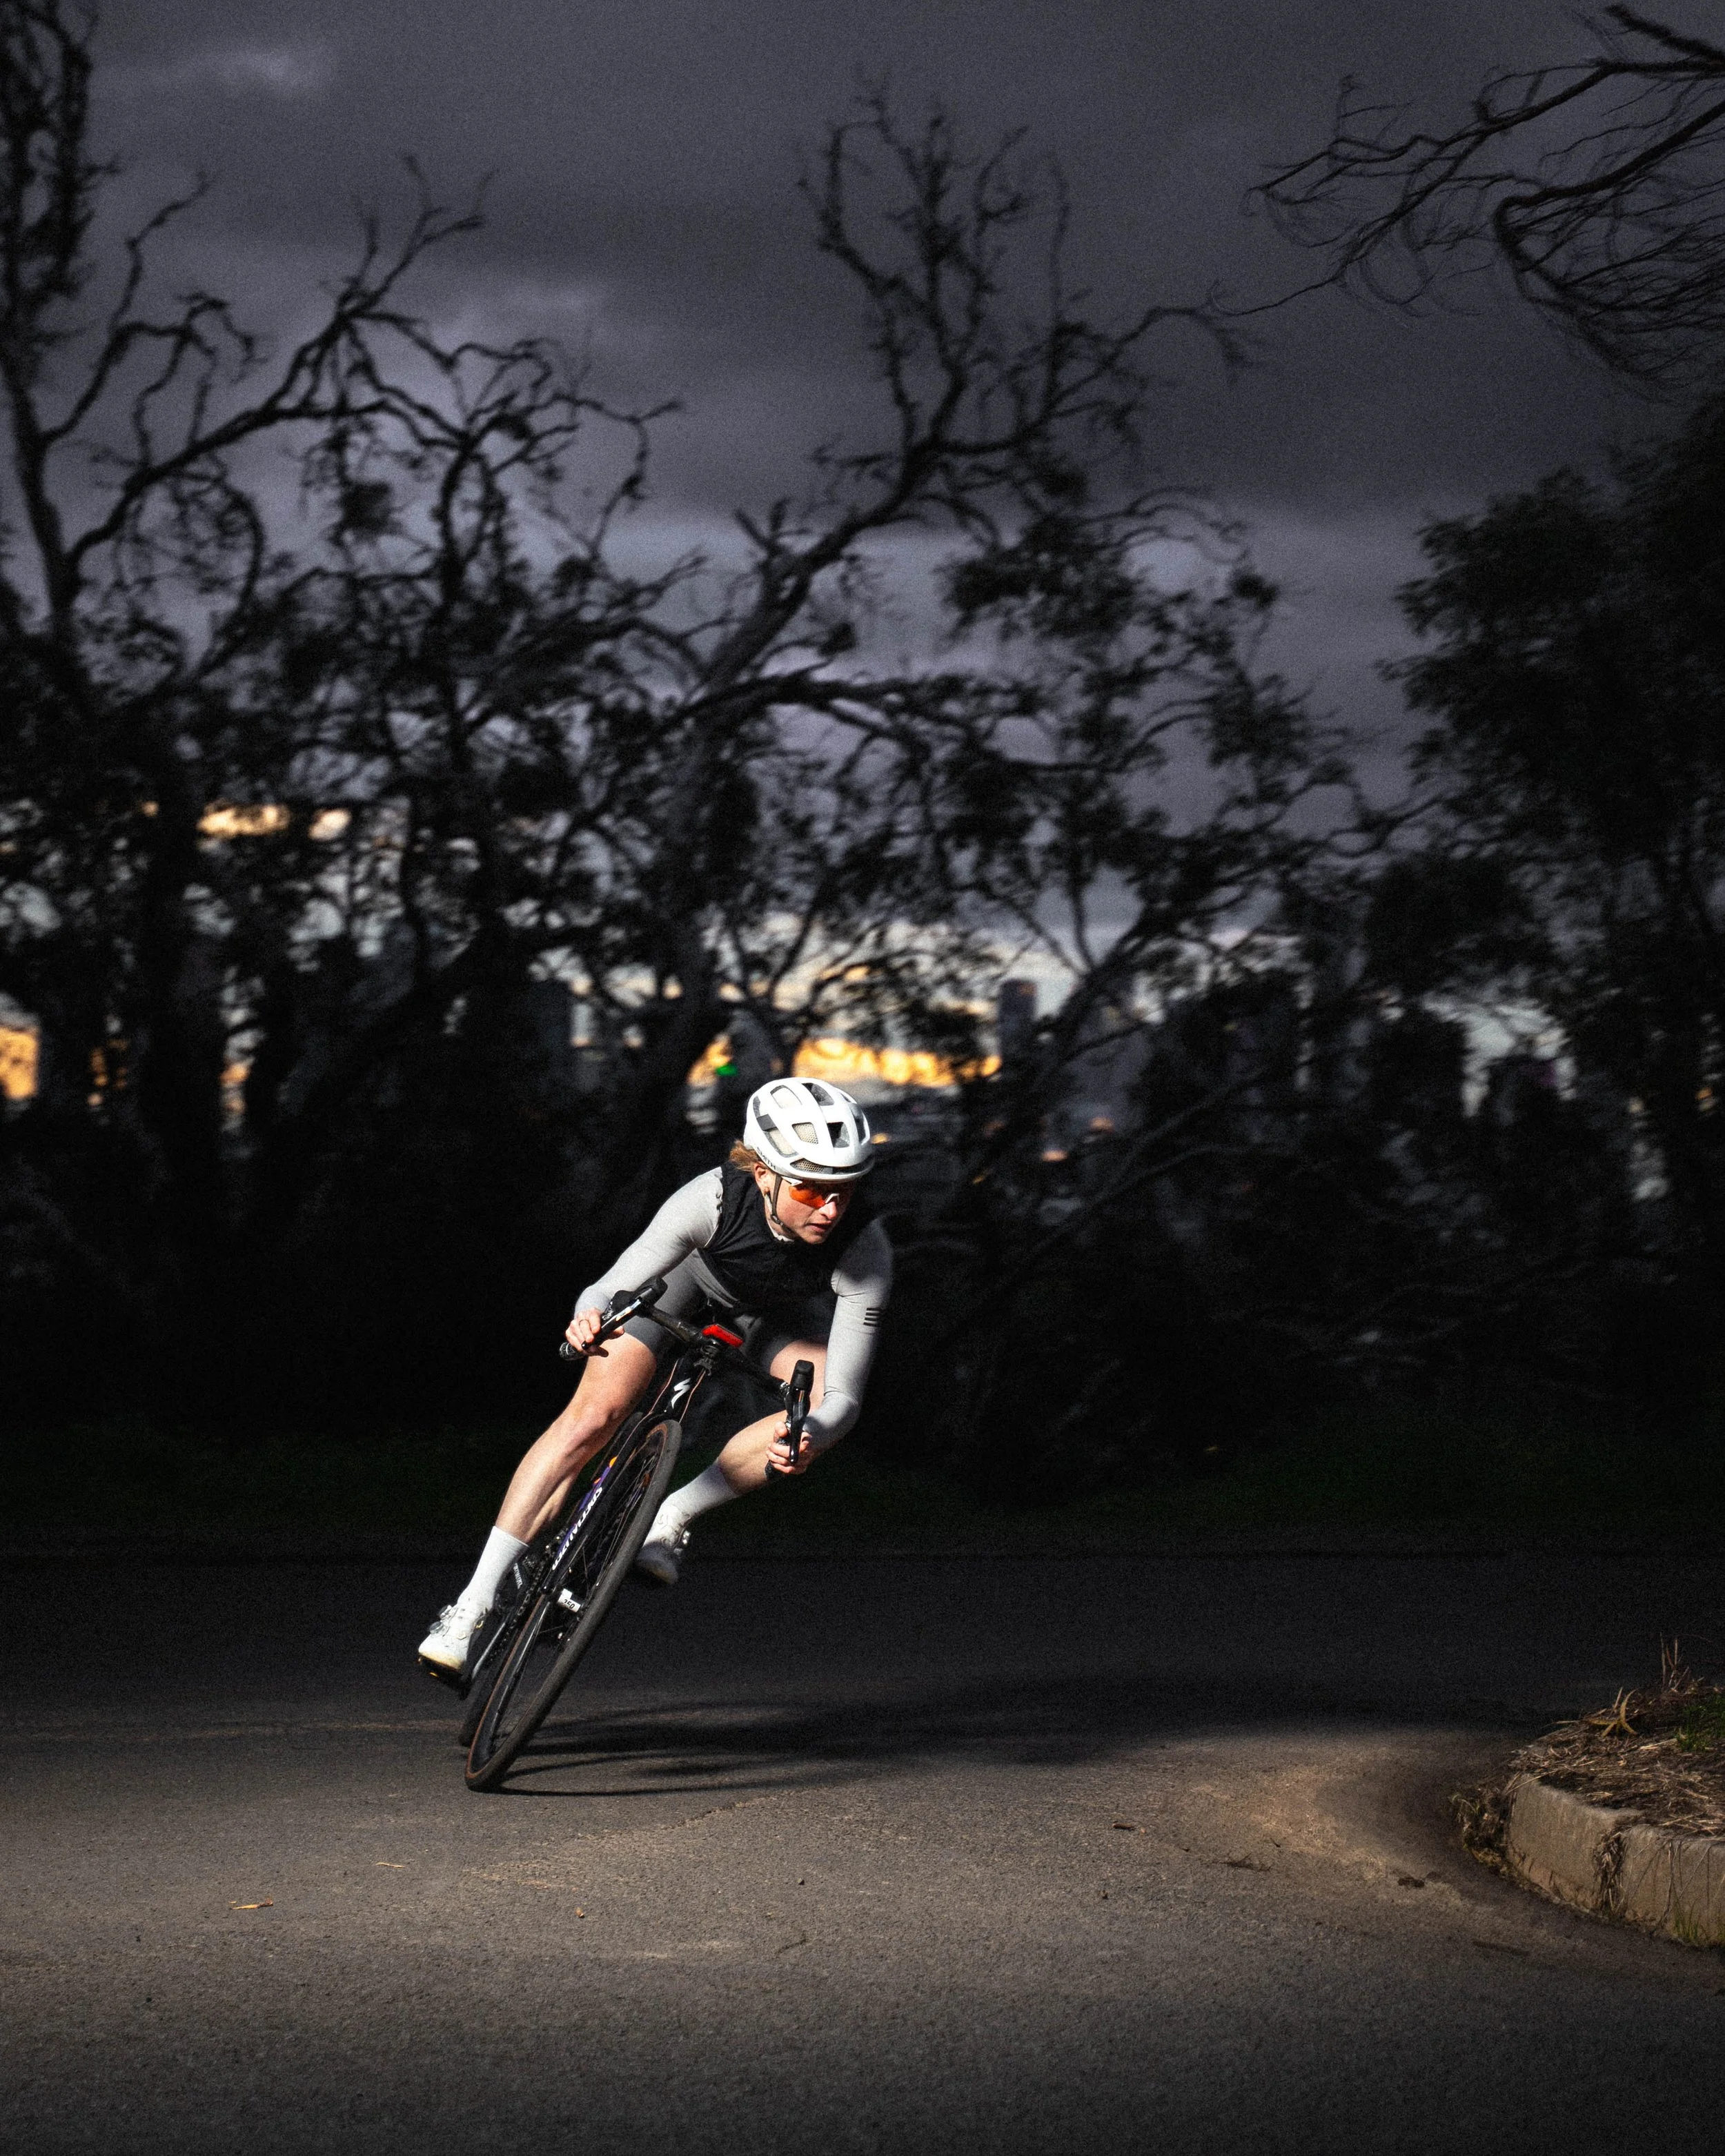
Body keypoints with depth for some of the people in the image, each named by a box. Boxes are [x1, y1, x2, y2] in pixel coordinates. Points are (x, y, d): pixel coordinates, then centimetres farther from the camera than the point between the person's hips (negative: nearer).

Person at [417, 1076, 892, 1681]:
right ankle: (473, 1605, -12)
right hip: (691, 1268, -1)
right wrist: (590, 1320, -62)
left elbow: (843, 1397, -37)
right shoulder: (714, 1199, -40)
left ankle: (670, 1517, -9)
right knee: (593, 1415, -18)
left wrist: (808, 1436, -60)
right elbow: (610, 1290, -38)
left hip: (780, 1309, 2)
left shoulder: (865, 1249, -37)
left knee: (823, 1411, -28)